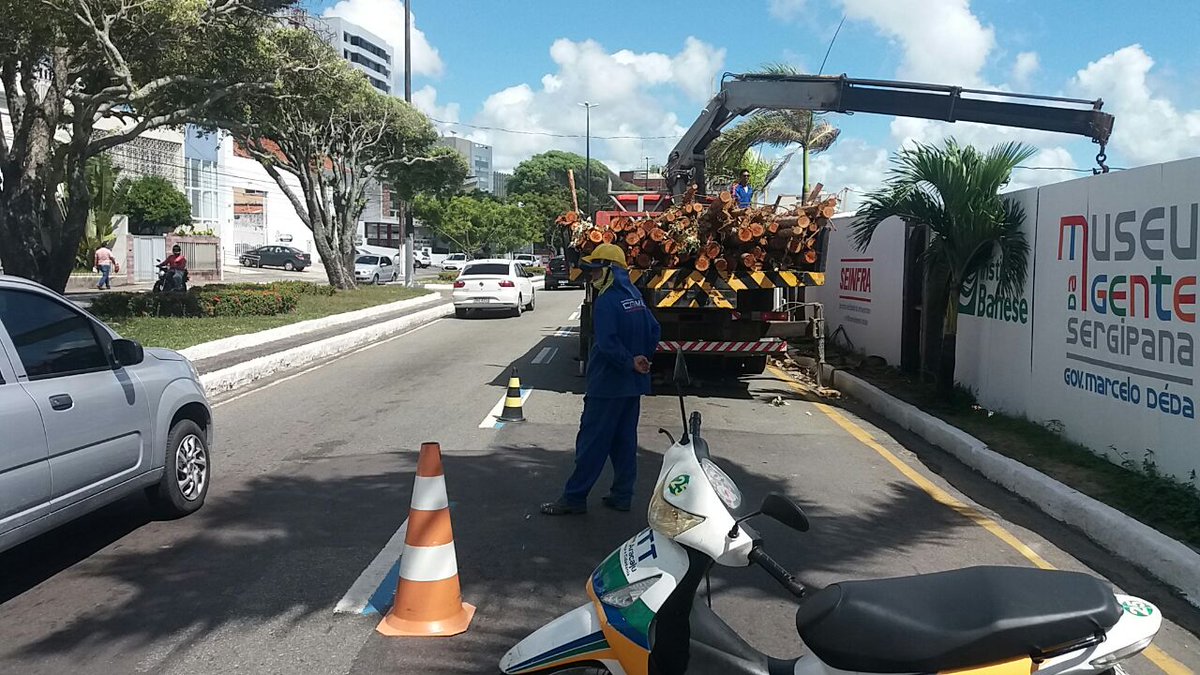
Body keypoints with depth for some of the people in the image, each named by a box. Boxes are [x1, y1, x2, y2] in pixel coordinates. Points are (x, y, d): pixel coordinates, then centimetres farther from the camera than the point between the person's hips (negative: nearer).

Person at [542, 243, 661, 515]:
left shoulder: (606, 301, -17)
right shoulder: (635, 296, 10)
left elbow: (607, 343, -25)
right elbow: (654, 331, 13)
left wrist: (630, 362, -15)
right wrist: (642, 359, 8)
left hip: (608, 384, -8)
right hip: (633, 384, 9)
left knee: (592, 441, -3)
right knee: (625, 440, 13)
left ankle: (574, 497, 3)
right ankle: (622, 495, 19)